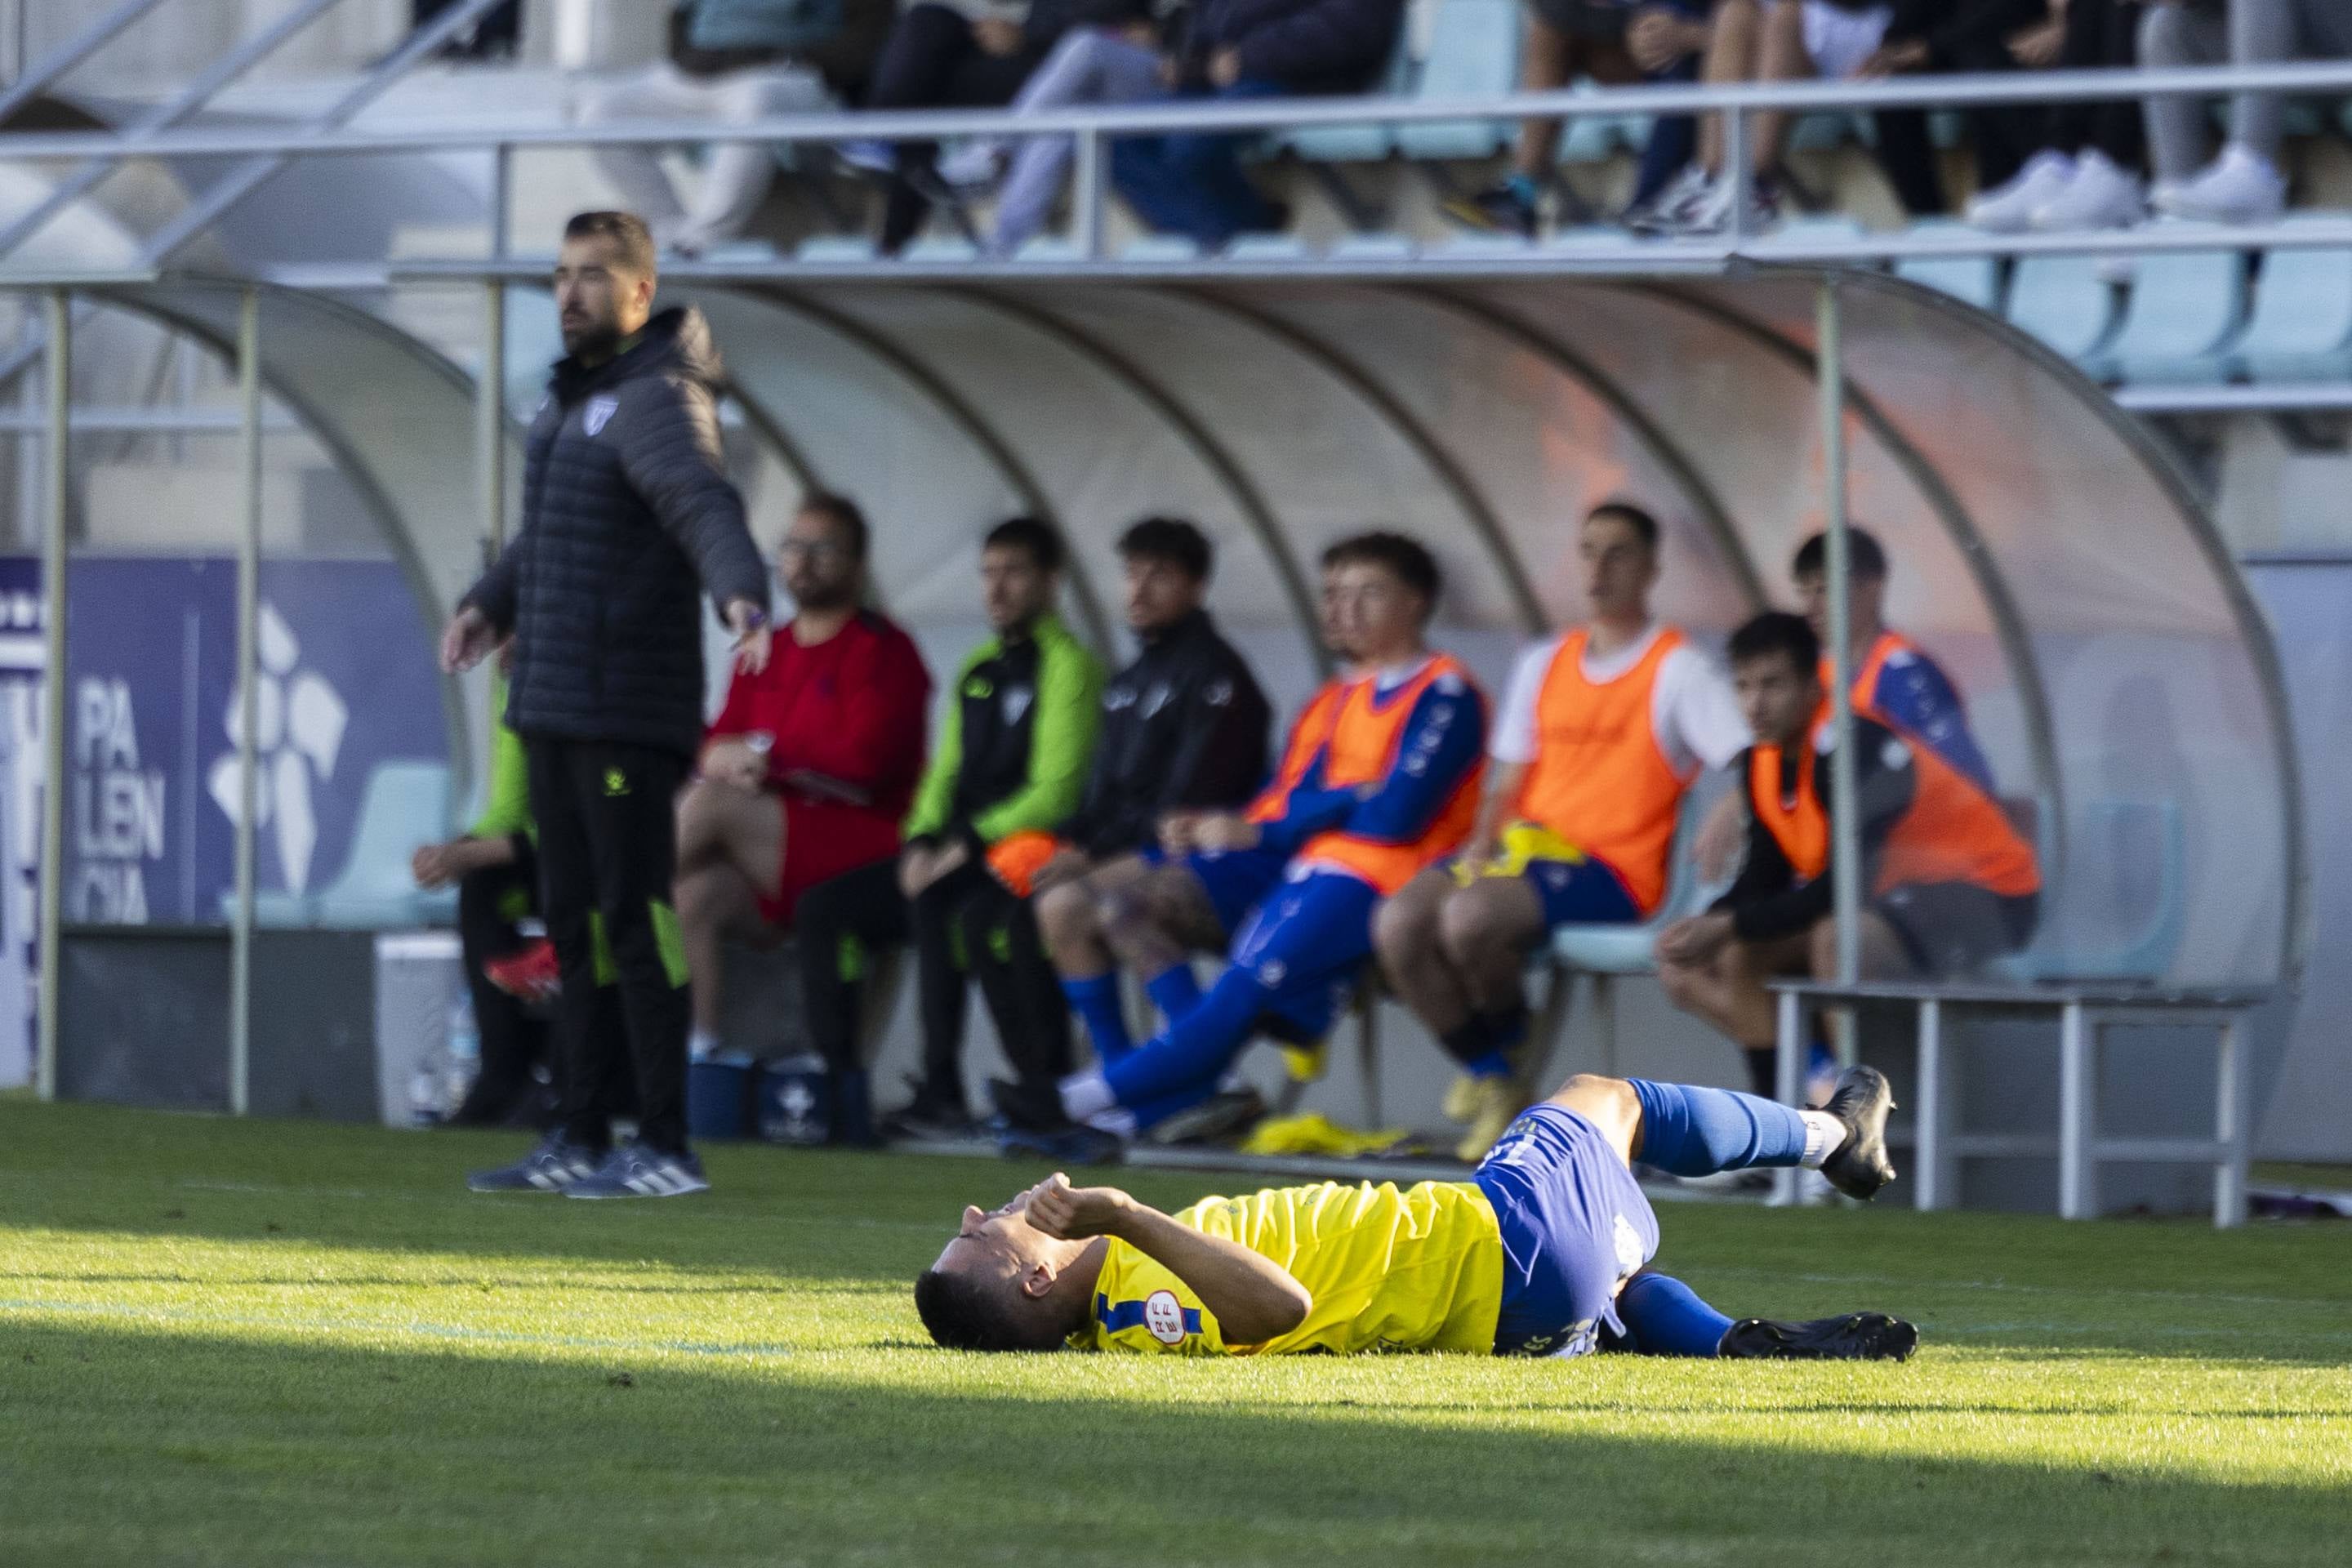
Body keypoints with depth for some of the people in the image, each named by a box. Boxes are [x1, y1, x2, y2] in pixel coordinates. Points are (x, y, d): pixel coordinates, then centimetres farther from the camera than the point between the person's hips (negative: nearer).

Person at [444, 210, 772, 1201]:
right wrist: (492, 602, 35)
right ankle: (584, 1138, 18)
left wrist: (740, 591, -47)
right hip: (552, 708, 10)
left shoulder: (657, 401, -12)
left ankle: (664, 1147, -7)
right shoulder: (569, 399, 18)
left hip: (625, 713, -10)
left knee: (634, 921, -9)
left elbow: (706, 505, -30)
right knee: (571, 921, 12)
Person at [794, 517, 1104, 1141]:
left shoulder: (1066, 664, -6)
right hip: (955, 851, 8)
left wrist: (970, 844, -18)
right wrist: (922, 842, 0)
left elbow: (1055, 791, -14)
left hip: (1017, 856, -8)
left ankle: (941, 1094, -32)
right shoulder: (977, 668, 21)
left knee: (932, 909, -36)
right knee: (825, 908, -6)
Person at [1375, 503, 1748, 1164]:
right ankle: (1490, 1083, -7)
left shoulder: (1676, 669, 0)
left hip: (1613, 869, -6)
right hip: (1524, 846, 6)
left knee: (1469, 917, -32)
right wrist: (1483, 844, 1)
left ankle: (1505, 1063, -7)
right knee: (1399, 921, -19)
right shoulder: (1545, 664, 20)